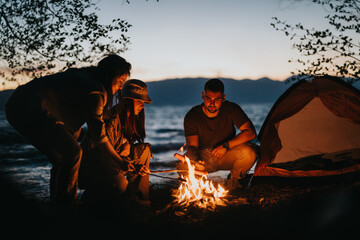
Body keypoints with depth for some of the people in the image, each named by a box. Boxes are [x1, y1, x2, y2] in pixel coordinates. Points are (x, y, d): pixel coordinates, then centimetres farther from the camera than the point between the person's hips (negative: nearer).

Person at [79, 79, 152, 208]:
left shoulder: (129, 119, 6)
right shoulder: (112, 119, -22)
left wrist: (128, 145, -9)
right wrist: (134, 167, -25)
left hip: (111, 164, 9)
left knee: (145, 149, 0)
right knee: (120, 185, -36)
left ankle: (136, 195, -3)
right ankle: (93, 194, -3)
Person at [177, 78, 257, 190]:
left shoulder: (231, 109, -14)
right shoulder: (192, 116, -15)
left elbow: (251, 133, -20)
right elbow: (192, 145, -21)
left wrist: (226, 146, -28)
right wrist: (196, 161, -45)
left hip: (226, 156, 1)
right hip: (203, 157, 0)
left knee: (248, 152, -32)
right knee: (183, 166, -33)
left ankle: (234, 179, 1)